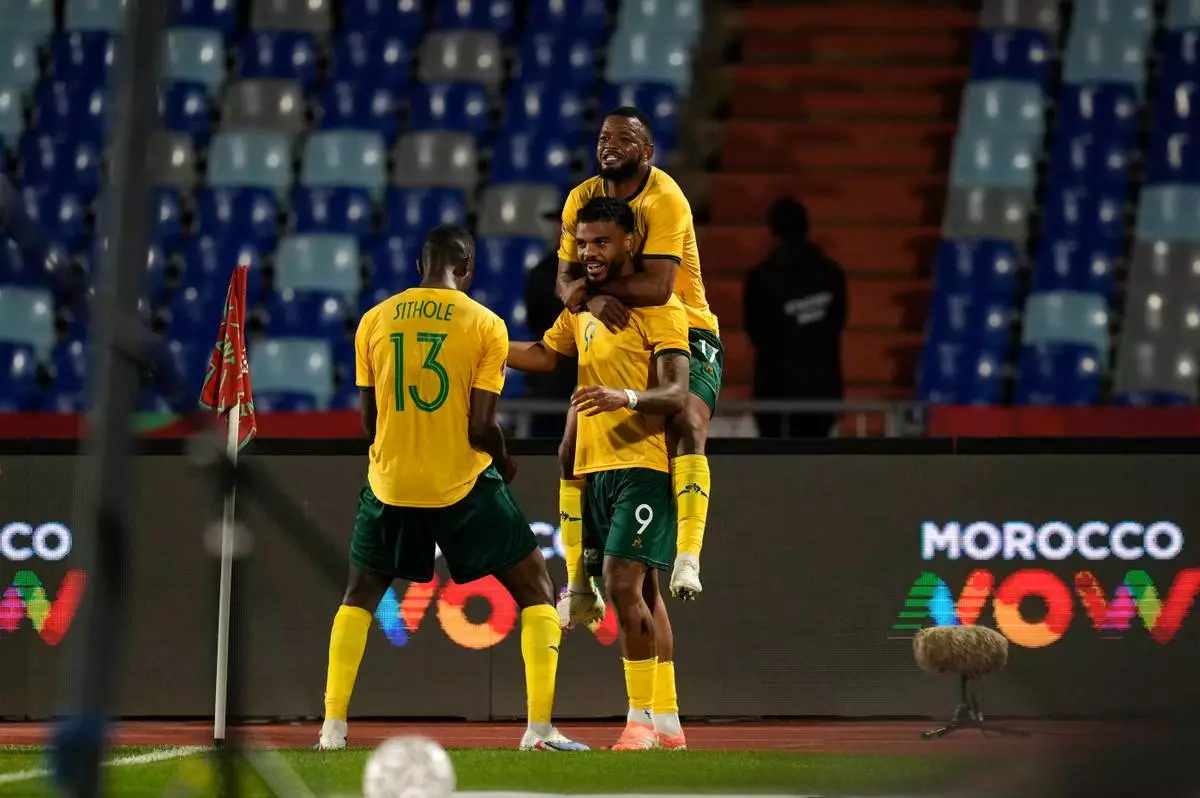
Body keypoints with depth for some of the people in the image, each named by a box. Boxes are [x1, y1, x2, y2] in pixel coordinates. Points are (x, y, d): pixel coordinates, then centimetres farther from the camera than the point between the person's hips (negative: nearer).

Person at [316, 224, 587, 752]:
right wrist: (505, 463, 10)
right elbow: (481, 427, -11)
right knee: (535, 587, 11)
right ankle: (540, 727, 0)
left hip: (391, 485, 3)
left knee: (360, 595, 23)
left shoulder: (374, 321, 1)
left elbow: (369, 422, 6)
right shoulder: (485, 325, -7)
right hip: (464, 485, -3)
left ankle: (333, 728, 13)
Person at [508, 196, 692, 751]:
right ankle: (667, 722, 15)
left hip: (643, 466, -8)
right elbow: (544, 355, 28)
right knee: (641, 592, 10)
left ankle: (642, 719, -11)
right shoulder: (582, 308, 13)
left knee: (623, 584, -17)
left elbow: (675, 394, -17)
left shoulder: (660, 308, -9)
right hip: (596, 469, 8)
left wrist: (626, 397, -35)